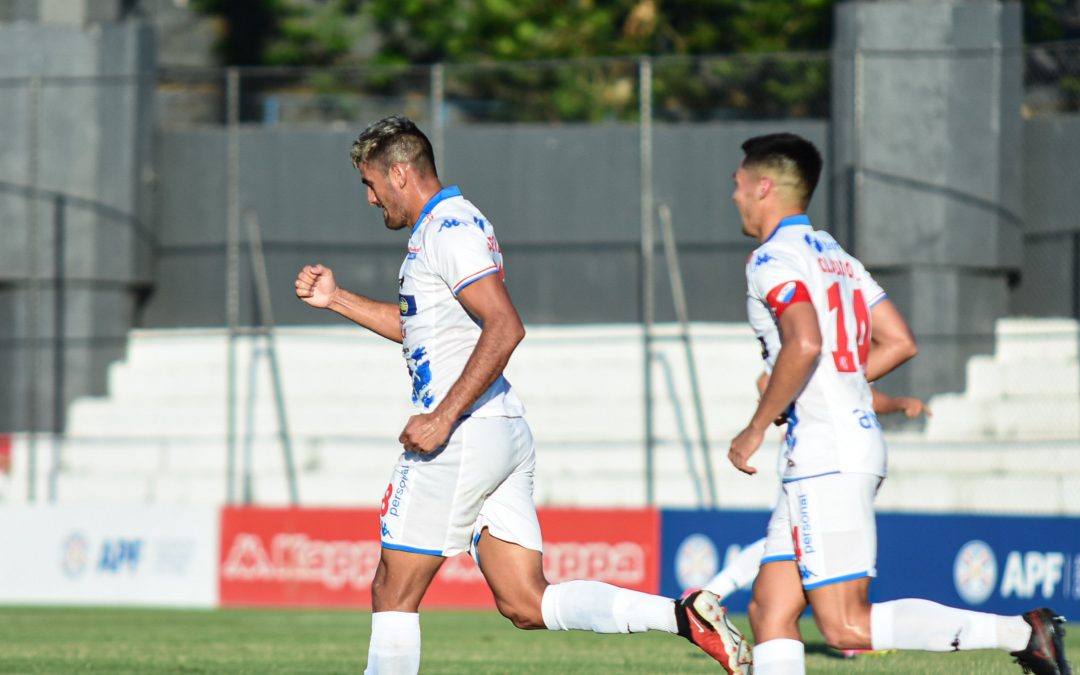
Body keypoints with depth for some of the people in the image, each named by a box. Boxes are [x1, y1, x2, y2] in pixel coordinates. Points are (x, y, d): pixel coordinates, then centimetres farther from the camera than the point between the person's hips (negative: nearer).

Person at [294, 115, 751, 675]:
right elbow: (417, 326, 35)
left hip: (460, 438, -10)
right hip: (505, 436, 10)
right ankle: (683, 615, -9)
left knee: (393, 591, 0)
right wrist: (336, 300, 29)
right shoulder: (438, 228, 20)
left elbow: (504, 329, -23)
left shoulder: (450, 228, -12)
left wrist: (443, 417, -24)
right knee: (526, 604, 2)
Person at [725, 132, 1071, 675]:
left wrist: (755, 429, -16)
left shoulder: (774, 258, -9)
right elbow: (899, 342, 19)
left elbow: (804, 344, -25)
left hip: (827, 459, -10)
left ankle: (1020, 631, -16)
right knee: (770, 613, 8)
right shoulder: (834, 255, 19)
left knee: (847, 627, -12)